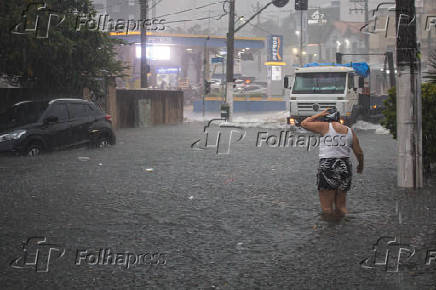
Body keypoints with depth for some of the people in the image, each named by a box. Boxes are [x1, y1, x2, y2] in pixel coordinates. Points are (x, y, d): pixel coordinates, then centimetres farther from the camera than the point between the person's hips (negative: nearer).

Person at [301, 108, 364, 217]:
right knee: (340, 206, 14)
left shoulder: (325, 127, -3)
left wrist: (319, 114, 14)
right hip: (345, 168, 4)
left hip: (327, 168, -4)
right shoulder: (350, 131, 7)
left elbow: (304, 123, 7)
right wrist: (360, 166, 30)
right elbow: (359, 153, 12)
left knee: (327, 210, -1)